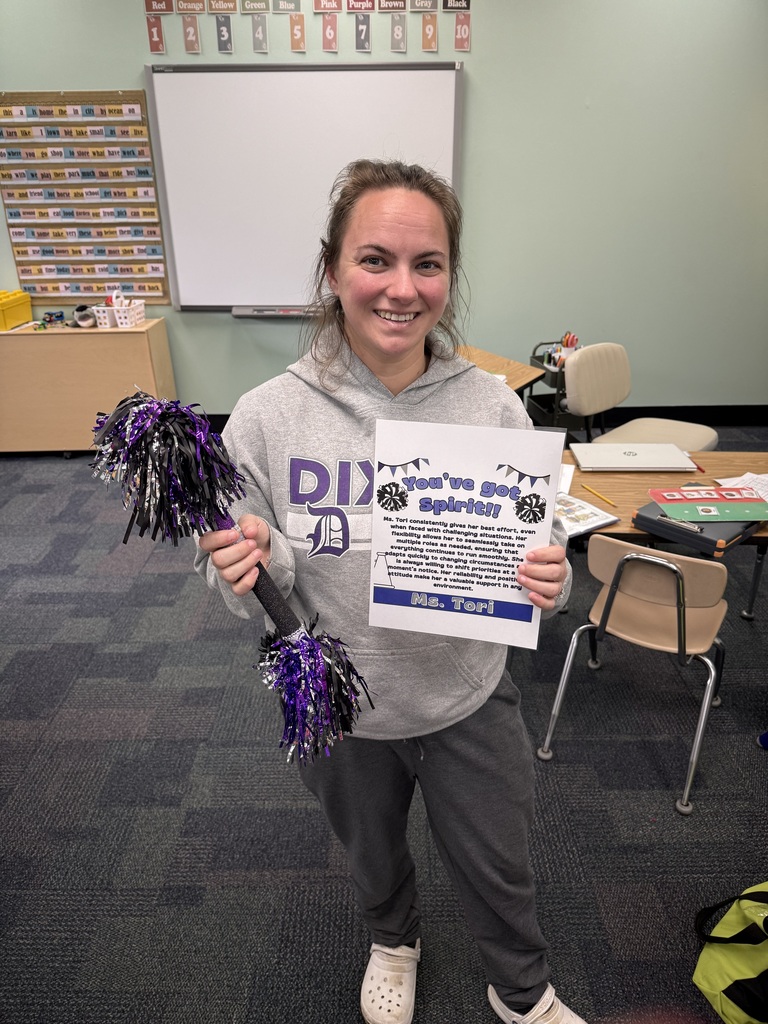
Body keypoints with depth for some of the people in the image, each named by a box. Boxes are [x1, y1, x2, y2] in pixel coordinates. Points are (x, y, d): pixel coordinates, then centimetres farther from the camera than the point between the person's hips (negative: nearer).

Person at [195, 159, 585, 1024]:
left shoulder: (493, 408, -17)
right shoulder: (266, 418, -18)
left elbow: (540, 557, -5)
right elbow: (262, 600, -8)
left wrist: (549, 582, -27)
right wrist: (248, 572, -30)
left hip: (470, 704, 0)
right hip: (338, 712, 1)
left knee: (499, 870, 24)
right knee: (372, 858, 30)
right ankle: (393, 941, 66)